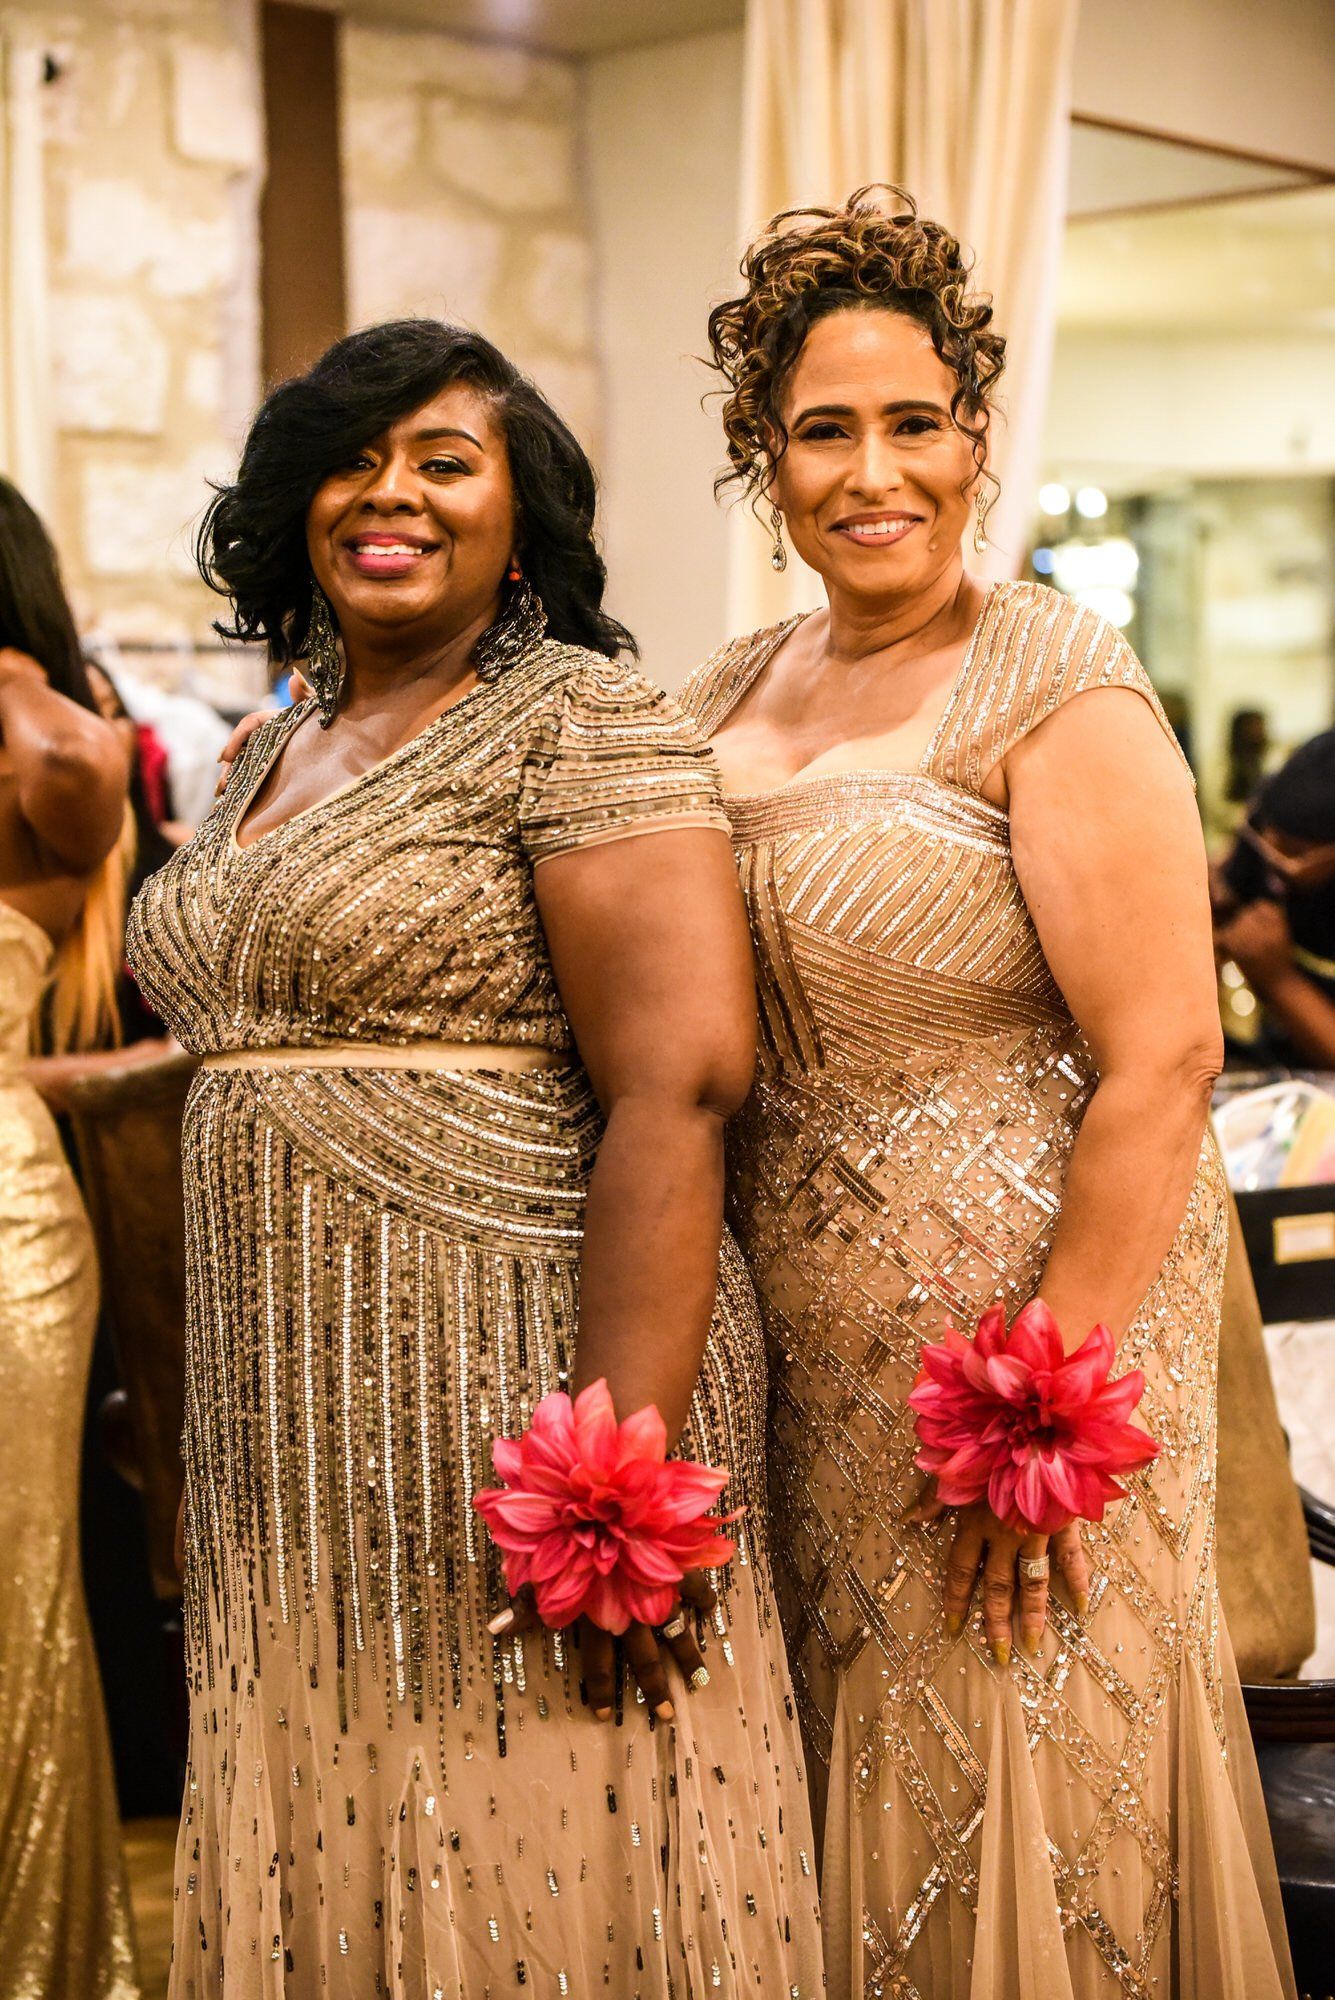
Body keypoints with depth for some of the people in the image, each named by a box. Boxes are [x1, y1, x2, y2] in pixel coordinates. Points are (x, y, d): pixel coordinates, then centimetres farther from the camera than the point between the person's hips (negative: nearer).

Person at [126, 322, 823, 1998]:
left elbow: (679, 1084, -19)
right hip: (293, 1439, 7)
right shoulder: (268, 756, 16)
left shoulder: (580, 723, -9)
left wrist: (625, 1459, -26)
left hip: (510, 1397, -7)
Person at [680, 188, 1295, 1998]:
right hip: (799, 1342, 6)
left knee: (1014, 1803, 5)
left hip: (1027, 1293, -6)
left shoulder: (1056, 686, -12)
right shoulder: (729, 700, 8)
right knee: (849, 1776, 17)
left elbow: (1163, 1059, -18)